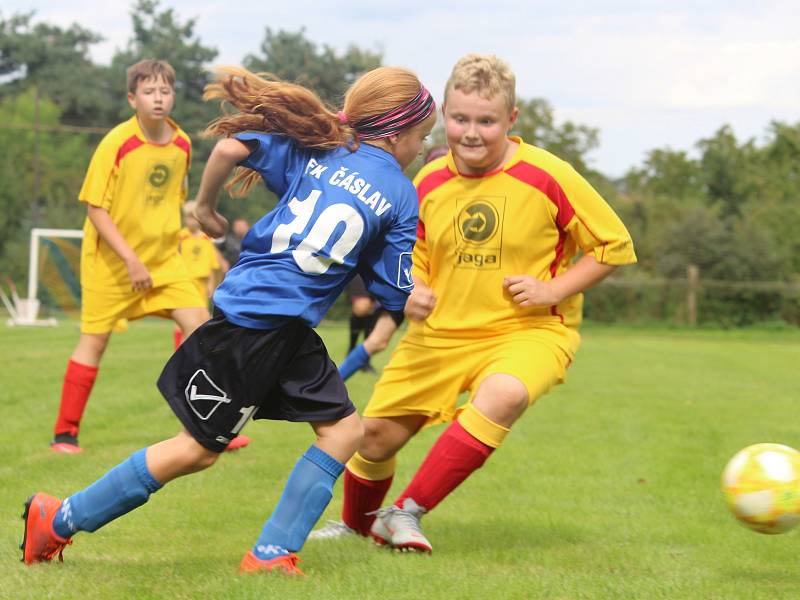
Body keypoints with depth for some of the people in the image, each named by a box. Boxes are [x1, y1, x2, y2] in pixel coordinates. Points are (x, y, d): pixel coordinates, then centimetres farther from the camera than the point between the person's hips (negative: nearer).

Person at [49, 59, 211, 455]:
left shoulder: (181, 144, -2)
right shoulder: (117, 144, -18)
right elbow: (95, 209, -17)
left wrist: (169, 243, 13)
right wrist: (131, 260, -21)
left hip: (163, 258, 4)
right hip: (111, 259, -4)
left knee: (198, 325, -8)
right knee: (95, 340, 0)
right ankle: (65, 433, 12)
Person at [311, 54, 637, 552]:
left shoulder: (548, 178, -13)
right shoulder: (429, 184, -1)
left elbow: (615, 245, -4)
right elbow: (412, 262, 13)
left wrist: (554, 289, -16)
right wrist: (412, 295, -10)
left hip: (530, 330, -4)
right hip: (440, 334, 4)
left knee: (502, 396, -36)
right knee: (378, 432, 5)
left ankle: (407, 512, -24)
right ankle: (357, 522, 40)